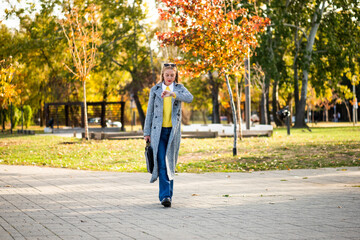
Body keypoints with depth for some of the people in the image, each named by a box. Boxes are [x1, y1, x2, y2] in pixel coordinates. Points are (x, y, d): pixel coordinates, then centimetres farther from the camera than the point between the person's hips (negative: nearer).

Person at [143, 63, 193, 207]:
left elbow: (189, 98, -14)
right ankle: (165, 196, -17)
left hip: (173, 131, 1)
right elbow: (150, 112, 10)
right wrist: (147, 132, 7)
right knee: (161, 164, -12)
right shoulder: (155, 90, 8)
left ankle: (167, 195, 17)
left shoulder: (179, 88, 7)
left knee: (170, 164, 6)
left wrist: (172, 93, -29)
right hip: (158, 131, -1)